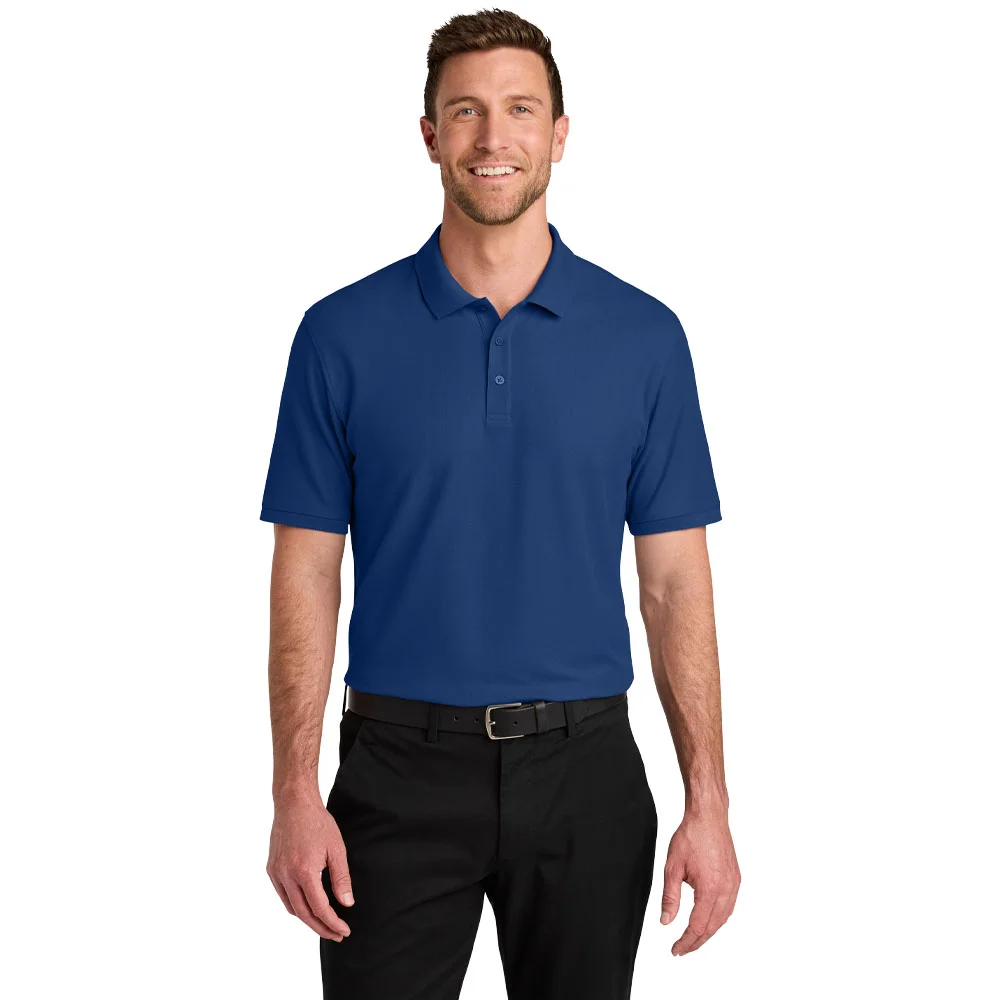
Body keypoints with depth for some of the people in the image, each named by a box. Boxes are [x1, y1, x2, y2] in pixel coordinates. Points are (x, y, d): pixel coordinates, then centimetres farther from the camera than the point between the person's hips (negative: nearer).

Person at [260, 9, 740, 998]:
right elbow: (307, 573, -1)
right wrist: (295, 794, -8)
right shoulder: (344, 334, -1)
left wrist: (708, 802, -5)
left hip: (584, 771, 1)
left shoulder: (645, 336, 1)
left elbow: (674, 581, 1)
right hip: (402, 770, -1)